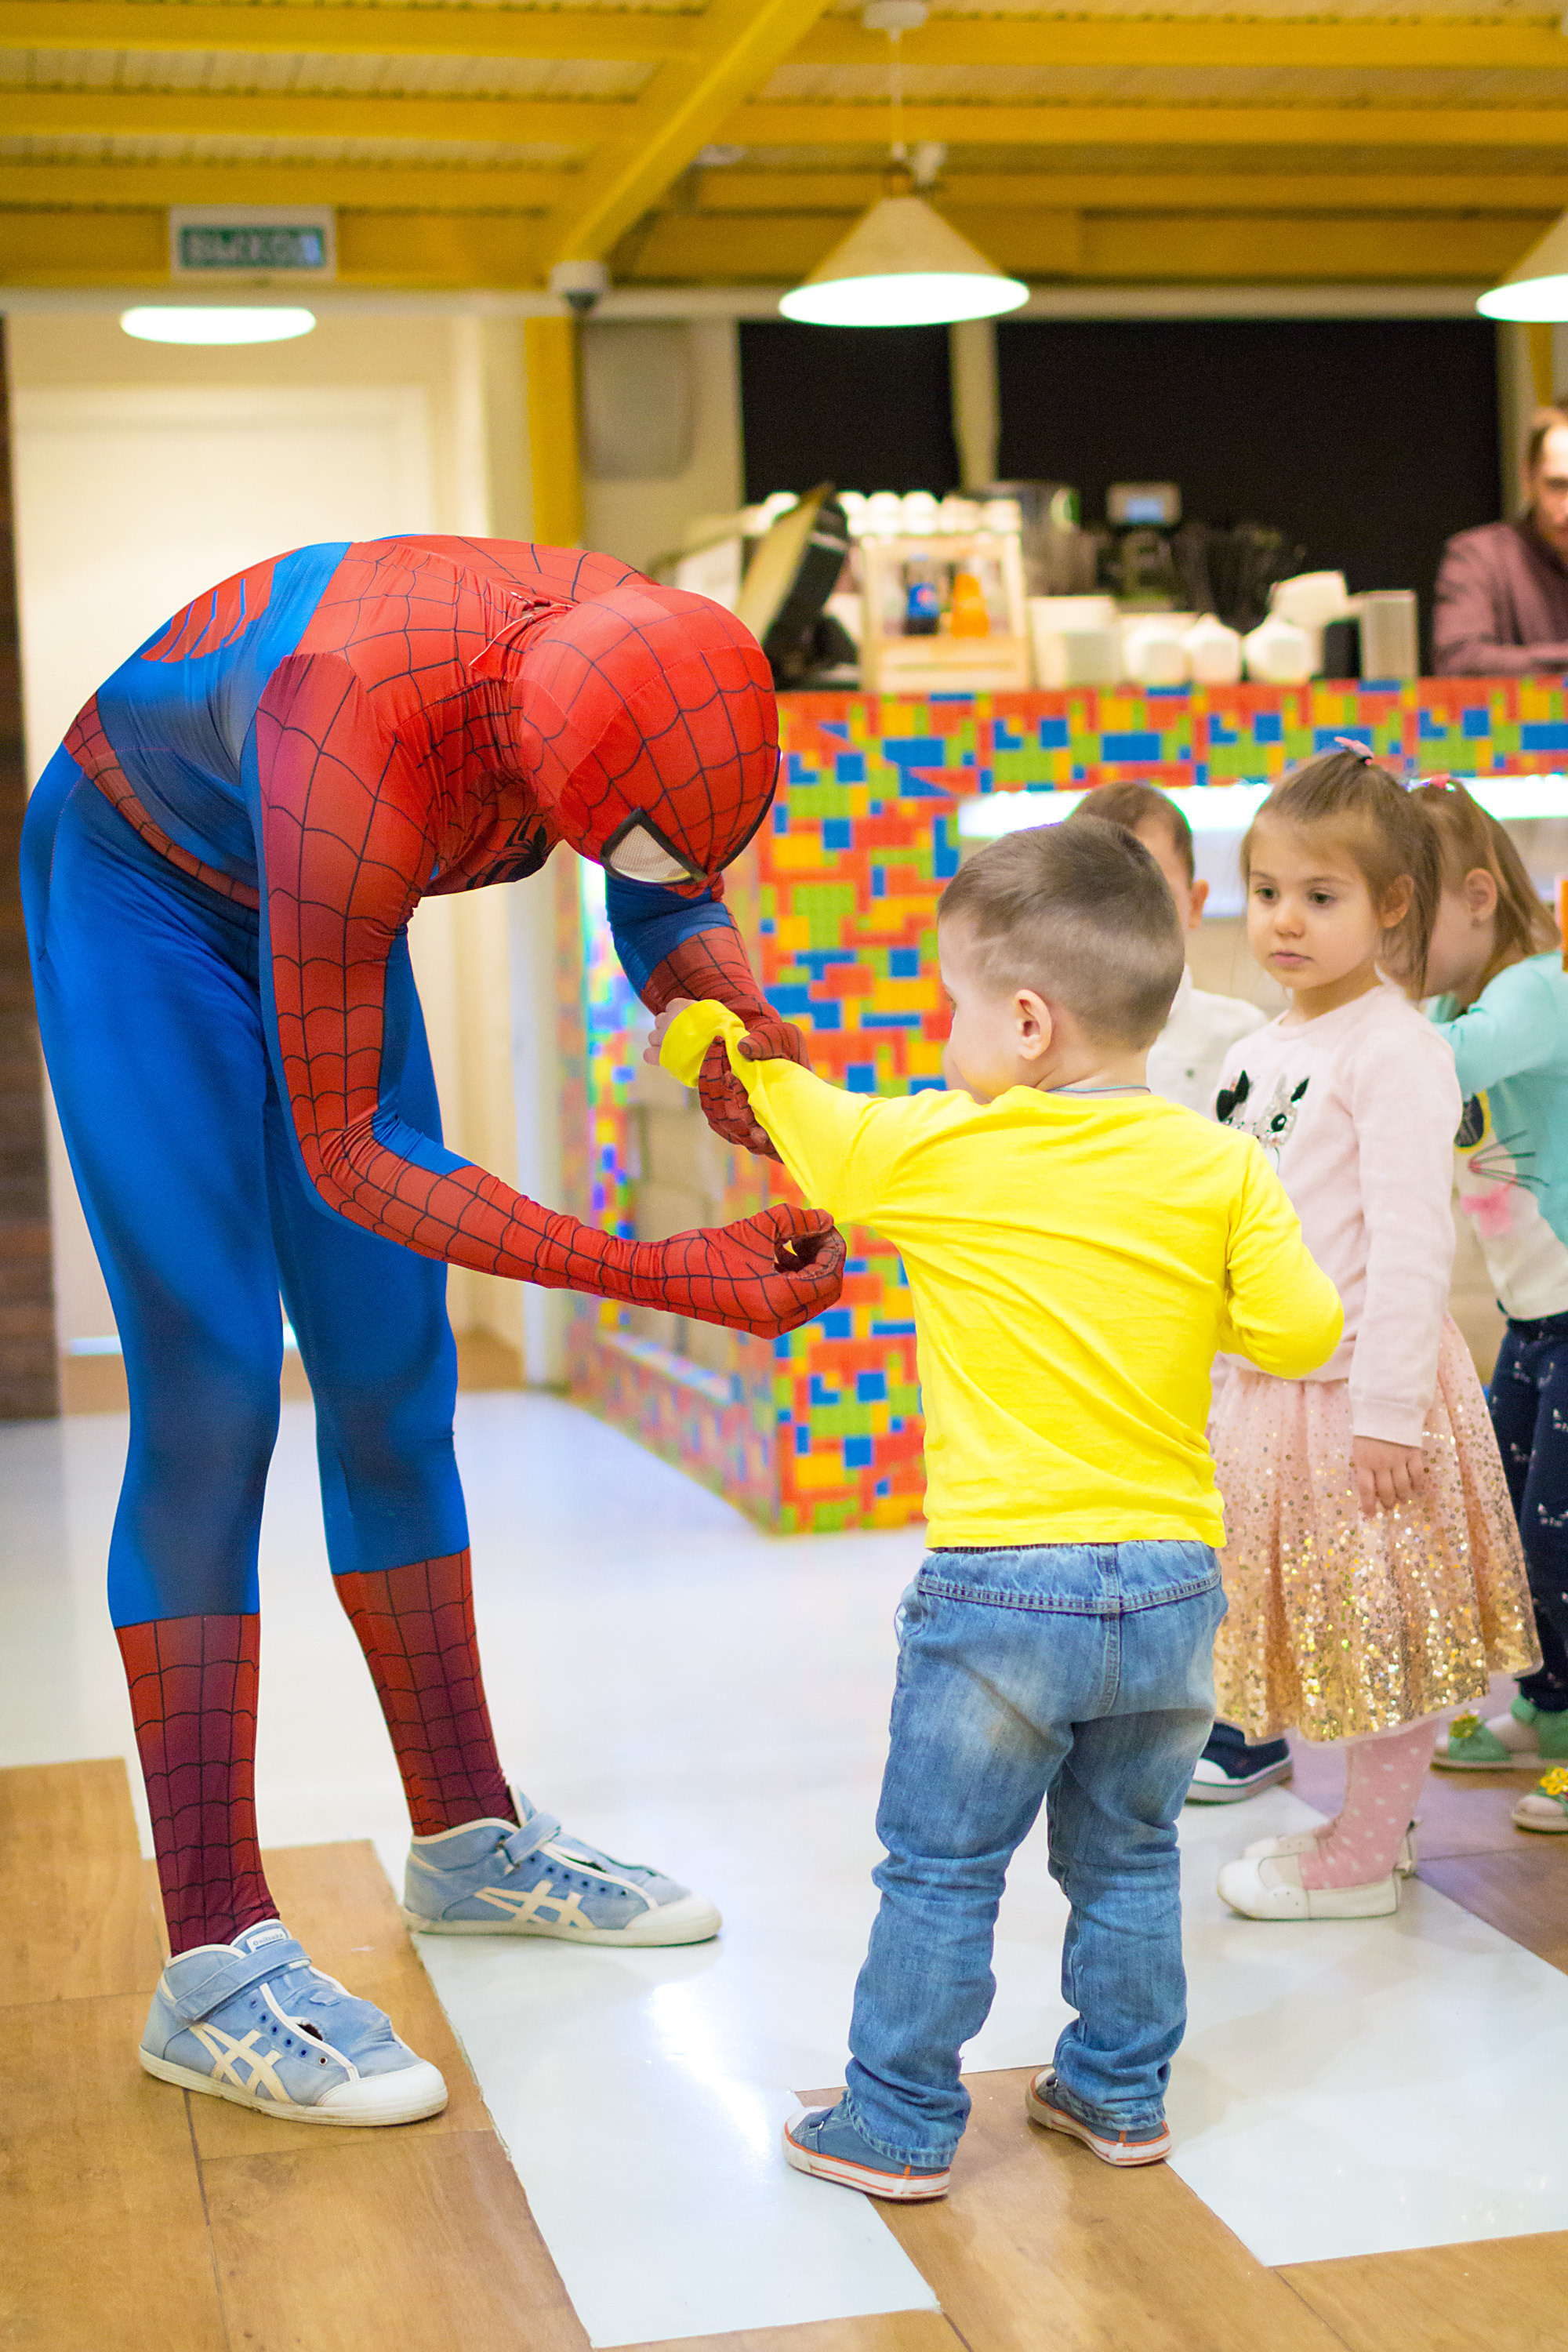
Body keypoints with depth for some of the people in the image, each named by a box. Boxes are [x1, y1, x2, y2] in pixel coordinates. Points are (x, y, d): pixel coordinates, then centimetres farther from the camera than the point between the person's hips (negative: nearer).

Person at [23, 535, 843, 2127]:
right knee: (210, 1394, -15)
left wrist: (730, 1010, -29)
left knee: (392, 1379, 6)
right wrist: (668, 1276, -40)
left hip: (312, 901, 7)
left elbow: (672, 911, -4)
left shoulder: (664, 669, -24)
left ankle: (469, 1842, 18)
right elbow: (346, 1154, -35)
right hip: (137, 886, -6)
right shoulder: (362, 756, -42)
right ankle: (213, 1966, -13)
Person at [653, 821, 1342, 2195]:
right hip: (1173, 1581, 4)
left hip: (1001, 1583, -3)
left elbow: (785, 1101, 6)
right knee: (1126, 1859, 20)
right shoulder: (1225, 1168, -4)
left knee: (940, 1873, 9)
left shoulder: (931, 1154, -8)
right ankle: (1120, 2095, 32)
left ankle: (900, 2125, 17)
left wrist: (703, 1022, 25)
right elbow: (1302, 1334, -4)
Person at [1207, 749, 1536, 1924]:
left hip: (1363, 1385, -8)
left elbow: (1409, 1243, -20)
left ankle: (1364, 1860, 16)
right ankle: (1369, 1822, 32)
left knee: (1382, 1627, 4)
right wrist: (1219, 1378, 17)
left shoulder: (1395, 1049, -16)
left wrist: (1388, 1408, -22)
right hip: (1271, 1384, 8)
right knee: (1324, 1619, 18)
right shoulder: (1256, 1054, 10)